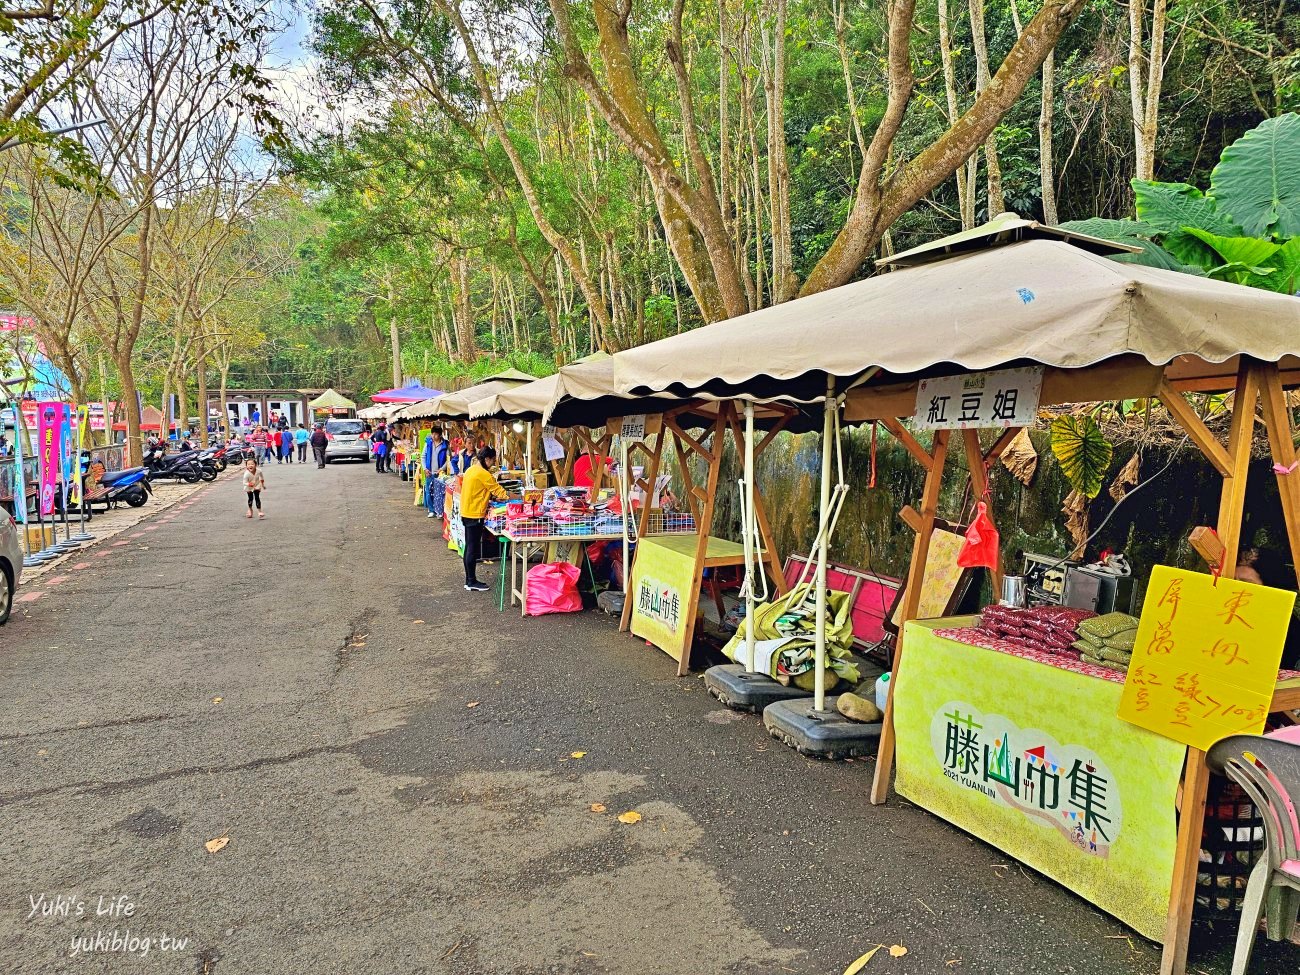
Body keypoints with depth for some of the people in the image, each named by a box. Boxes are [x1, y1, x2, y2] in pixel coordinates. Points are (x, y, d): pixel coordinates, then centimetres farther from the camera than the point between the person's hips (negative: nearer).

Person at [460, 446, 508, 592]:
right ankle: (472, 583, 3)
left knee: (470, 547, 13)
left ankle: (469, 580, 19)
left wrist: (493, 497, 14)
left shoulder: (471, 470, 12)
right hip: (475, 515, -10)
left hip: (466, 513, 10)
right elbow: (498, 490, -12)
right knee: (473, 549, -3)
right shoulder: (483, 473, -16)